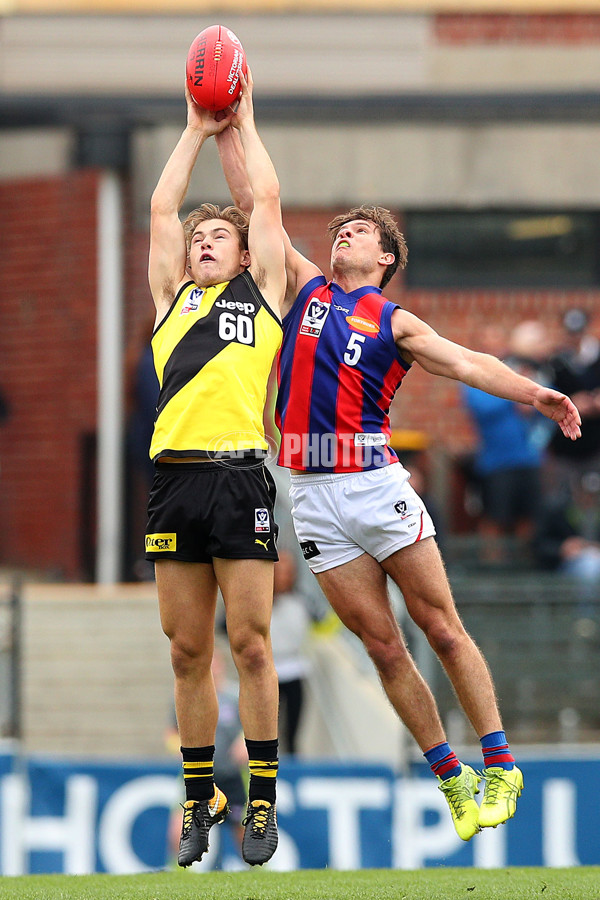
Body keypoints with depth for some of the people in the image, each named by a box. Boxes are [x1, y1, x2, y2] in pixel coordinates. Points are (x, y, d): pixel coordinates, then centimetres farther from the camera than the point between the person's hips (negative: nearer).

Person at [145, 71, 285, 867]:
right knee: (188, 652, 4)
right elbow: (162, 208, 21)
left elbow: (268, 200, 14)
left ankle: (262, 801, -2)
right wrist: (197, 132, 27)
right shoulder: (173, 297, 21)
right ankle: (200, 799, 10)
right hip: (176, 477, 3)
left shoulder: (261, 293, 14)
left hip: (241, 478, -3)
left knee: (250, 644, -5)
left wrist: (245, 123, 23)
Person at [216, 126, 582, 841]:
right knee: (381, 644, 4)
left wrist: (533, 394, -23)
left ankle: (500, 766, 4)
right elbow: (255, 208, 16)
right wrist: (226, 137, 12)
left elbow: (467, 364, -7)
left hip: (376, 483, -3)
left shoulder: (395, 324, 5)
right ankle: (450, 777, 11)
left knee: (441, 629, -1)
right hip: (313, 498, 3)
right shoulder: (307, 289, 15)